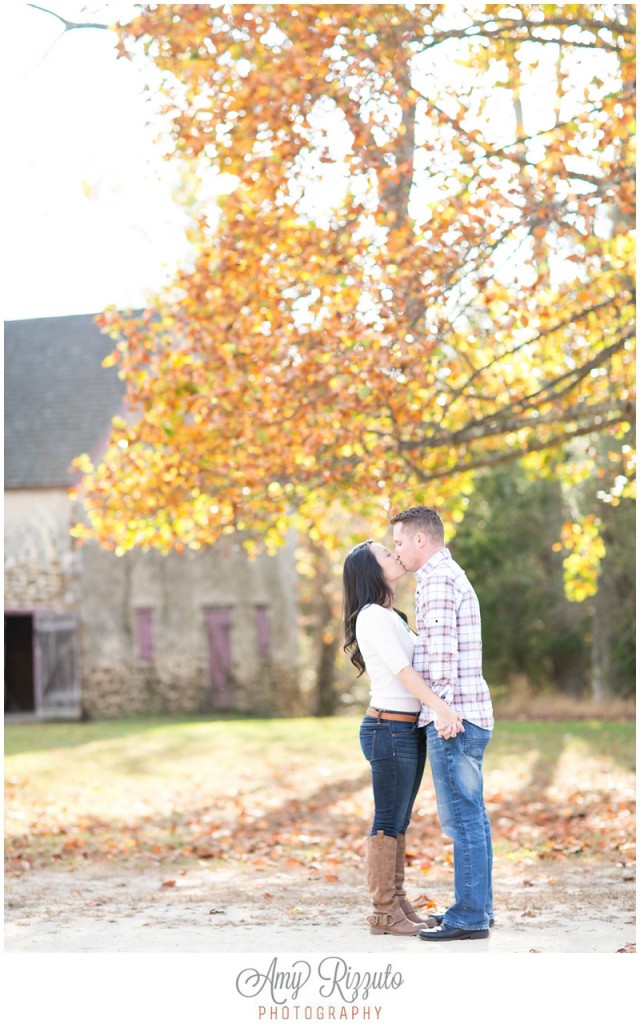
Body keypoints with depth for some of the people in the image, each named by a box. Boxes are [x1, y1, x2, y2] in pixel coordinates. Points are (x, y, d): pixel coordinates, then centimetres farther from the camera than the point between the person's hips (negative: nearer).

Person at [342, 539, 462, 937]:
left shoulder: (390, 616, 17)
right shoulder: (373, 616, -13)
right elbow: (401, 669, -26)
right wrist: (440, 706, -35)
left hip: (408, 729, 9)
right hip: (390, 729, -9)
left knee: (399, 821, 13)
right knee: (388, 822, -4)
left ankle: (398, 902, 19)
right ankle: (384, 914, 2)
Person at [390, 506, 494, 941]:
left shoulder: (437, 579, -13)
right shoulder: (454, 575, 20)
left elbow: (441, 649, -20)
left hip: (452, 715, -10)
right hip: (468, 714, 10)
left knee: (462, 818, -7)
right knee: (471, 817, 12)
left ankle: (469, 917, -5)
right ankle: (477, 907, 18)